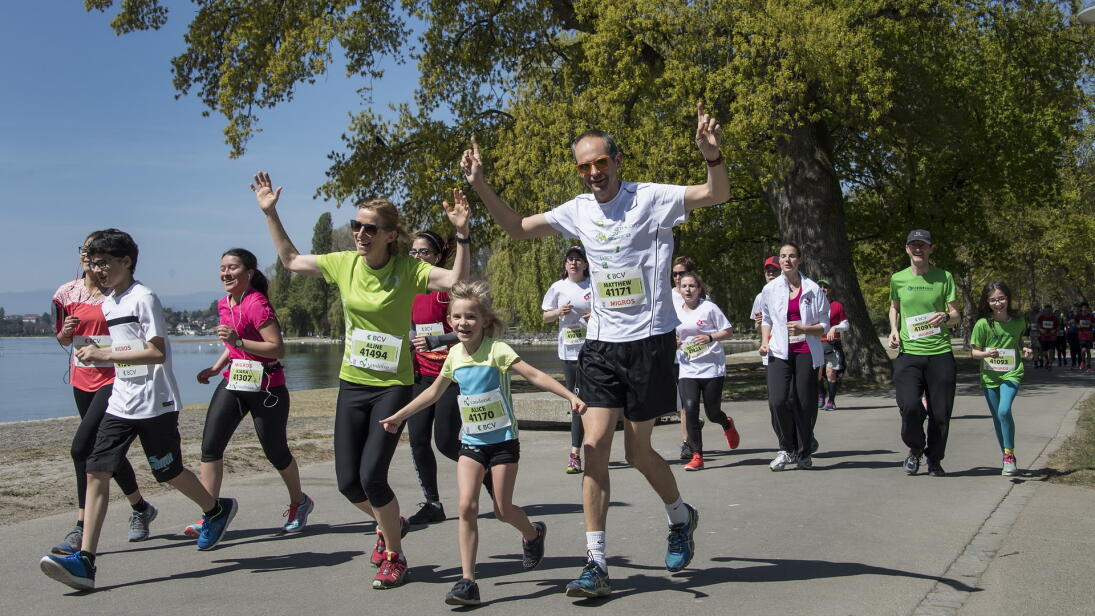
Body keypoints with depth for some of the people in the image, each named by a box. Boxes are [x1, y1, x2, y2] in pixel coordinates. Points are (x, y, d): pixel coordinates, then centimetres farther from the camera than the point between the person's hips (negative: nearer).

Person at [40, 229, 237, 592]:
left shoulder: (144, 298, -12)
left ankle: (217, 510, 35)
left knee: (169, 473, 6)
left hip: (154, 404, -7)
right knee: (96, 471, -7)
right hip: (120, 404, 7)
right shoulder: (107, 304, 14)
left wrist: (105, 355, -26)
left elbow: (157, 352, -20)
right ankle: (84, 561, -11)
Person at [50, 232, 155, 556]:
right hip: (82, 379, 6)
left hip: (114, 379, -6)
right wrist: (65, 332, -6)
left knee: (82, 447, -18)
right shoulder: (67, 293, 6)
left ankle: (81, 529, -13)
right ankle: (141, 508, 34)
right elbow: (63, 338, 16)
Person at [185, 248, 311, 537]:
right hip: (232, 383, 7)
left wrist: (238, 341, -28)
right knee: (210, 446, -6)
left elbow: (278, 349, -21)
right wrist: (215, 368, 13)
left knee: (275, 451, 8)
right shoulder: (224, 304, 9)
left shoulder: (256, 304, -17)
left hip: (265, 387, -7)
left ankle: (299, 503, 32)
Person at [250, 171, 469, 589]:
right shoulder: (343, 264, 0)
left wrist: (461, 234, -36)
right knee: (348, 482, 6)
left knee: (372, 476, -11)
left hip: (393, 386, -5)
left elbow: (456, 280, -25)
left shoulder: (407, 269, -12)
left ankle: (394, 556, 13)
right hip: (352, 384, 5)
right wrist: (270, 214, 9)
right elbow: (290, 260, 14)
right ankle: (389, 525, 38)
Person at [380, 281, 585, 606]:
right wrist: (399, 416, 22)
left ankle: (533, 534, 37)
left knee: (502, 509, 2)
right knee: (467, 506, -10)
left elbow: (535, 375, -22)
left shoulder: (496, 350, -14)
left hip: (503, 440, -4)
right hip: (471, 442, 4)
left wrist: (570, 396, -33)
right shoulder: (454, 355, 3)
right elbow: (434, 391, 18)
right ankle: (467, 582, -7)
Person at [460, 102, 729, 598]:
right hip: (601, 343, 5)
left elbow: (718, 194, -20)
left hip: (649, 341, -5)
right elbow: (519, 228, 17)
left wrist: (712, 156, -40)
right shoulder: (578, 210, 7)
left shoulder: (651, 199, -9)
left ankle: (681, 518, 37)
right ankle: (596, 565, 2)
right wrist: (480, 187, 5)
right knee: (594, 445, -4)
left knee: (637, 452, 6)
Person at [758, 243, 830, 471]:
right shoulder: (770, 289, 8)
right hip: (779, 352, 1)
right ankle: (786, 450, 4)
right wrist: (765, 341, 4)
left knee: (805, 404, 0)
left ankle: (804, 453, 19)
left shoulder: (813, 289, 2)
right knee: (778, 401, -15)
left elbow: (824, 325, 5)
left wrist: (803, 329, -14)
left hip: (806, 352, -1)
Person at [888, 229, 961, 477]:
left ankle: (935, 459, 25)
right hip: (908, 354, 0)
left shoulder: (944, 277, 4)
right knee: (909, 406, -16)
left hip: (940, 354, 0)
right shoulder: (898, 279, 8)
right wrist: (894, 330, 6)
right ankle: (915, 449, 13)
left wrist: (946, 317, -18)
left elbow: (956, 315, 5)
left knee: (940, 412, 2)